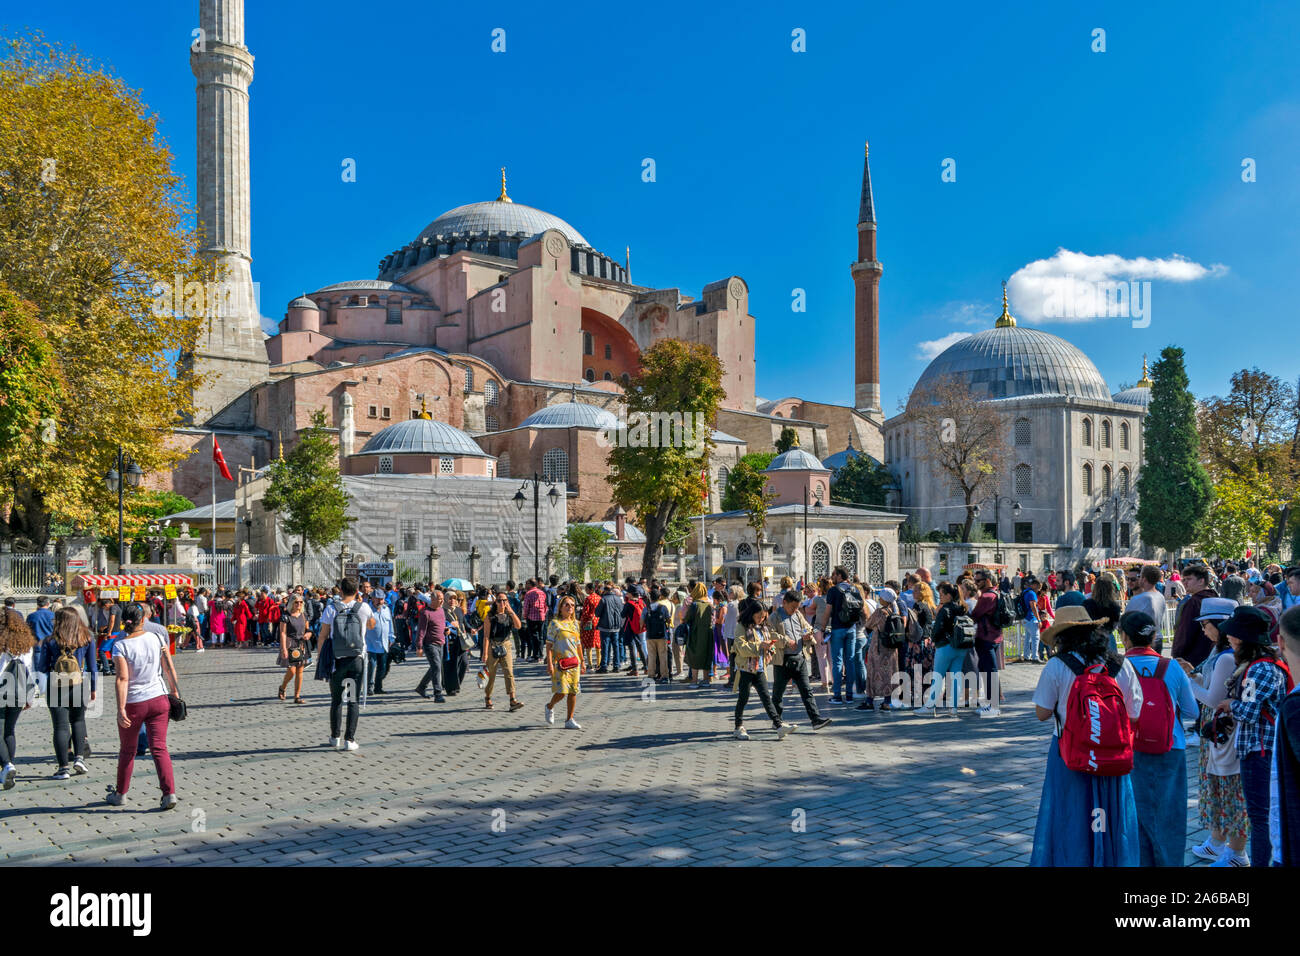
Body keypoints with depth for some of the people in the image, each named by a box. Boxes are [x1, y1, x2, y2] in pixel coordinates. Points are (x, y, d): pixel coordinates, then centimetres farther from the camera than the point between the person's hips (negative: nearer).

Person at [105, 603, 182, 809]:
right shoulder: (157, 638, -2)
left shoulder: (121, 646, -10)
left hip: (133, 703, -2)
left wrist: (121, 709, -16)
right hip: (158, 699, 2)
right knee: (159, 748, 1)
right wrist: (175, 692, 12)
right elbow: (170, 669, 1)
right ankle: (169, 793, -9)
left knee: (127, 750, 15)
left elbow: (123, 679, -17)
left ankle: (120, 794, 29)